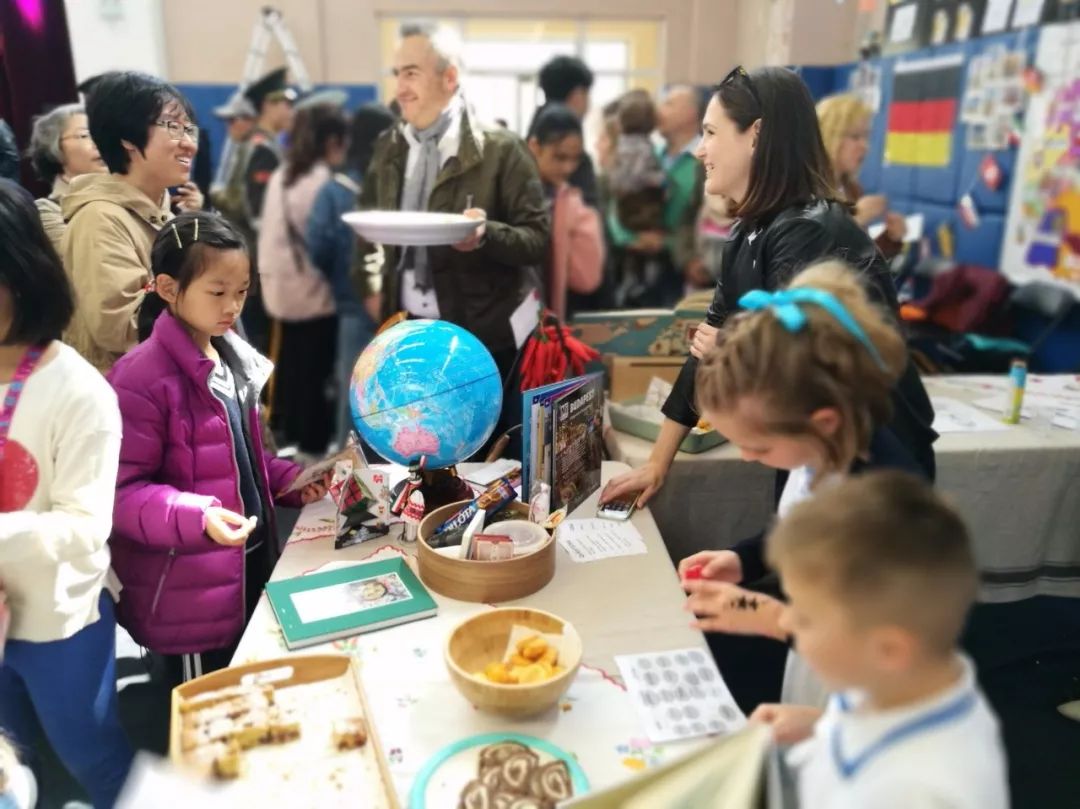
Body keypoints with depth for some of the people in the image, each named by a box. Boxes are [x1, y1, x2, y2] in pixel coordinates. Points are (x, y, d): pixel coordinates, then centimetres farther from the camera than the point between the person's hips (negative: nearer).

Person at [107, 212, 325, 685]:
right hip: (187, 596, -8)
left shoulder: (235, 359, 6)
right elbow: (121, 492, -21)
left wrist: (290, 479, 1)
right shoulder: (141, 378, -21)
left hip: (250, 566, 8)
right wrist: (197, 518, -34)